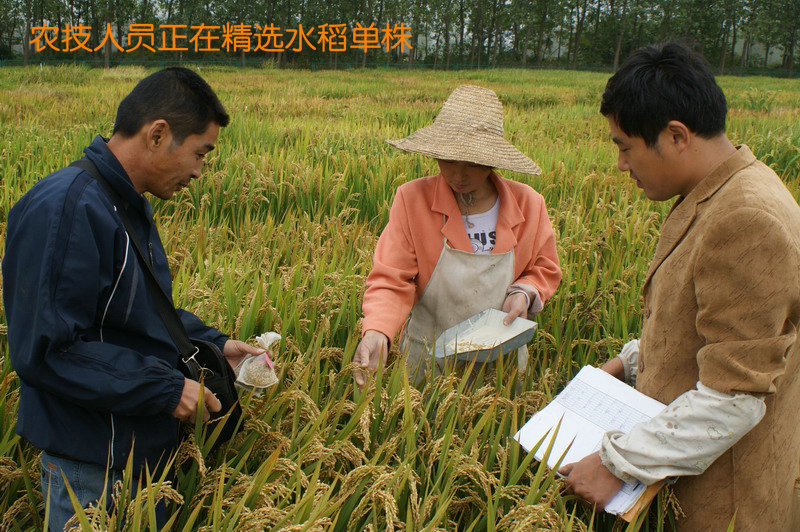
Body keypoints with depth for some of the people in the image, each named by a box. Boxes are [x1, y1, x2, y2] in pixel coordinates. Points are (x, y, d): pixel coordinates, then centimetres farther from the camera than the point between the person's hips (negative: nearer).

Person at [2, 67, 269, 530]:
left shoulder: (131, 206, 7)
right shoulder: (65, 212, -25)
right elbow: (47, 350, -28)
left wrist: (213, 343, 5)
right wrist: (166, 389, -23)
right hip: (92, 467, -9)